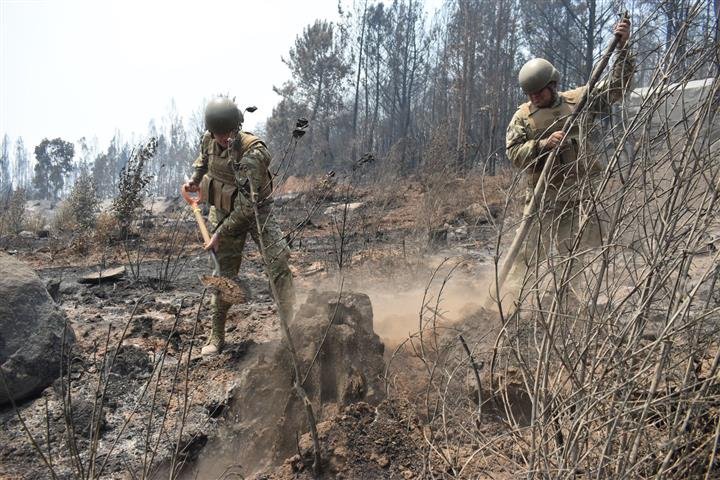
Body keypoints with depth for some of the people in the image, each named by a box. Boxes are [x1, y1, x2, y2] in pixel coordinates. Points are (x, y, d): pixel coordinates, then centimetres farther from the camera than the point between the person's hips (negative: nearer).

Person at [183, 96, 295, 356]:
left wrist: (220, 233, -23)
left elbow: (248, 206, -28)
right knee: (225, 274, 6)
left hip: (256, 212, -4)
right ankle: (216, 337, 19)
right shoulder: (208, 140, -8)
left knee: (279, 266, -16)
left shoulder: (253, 154, -28)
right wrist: (195, 179, 5)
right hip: (224, 213, 4)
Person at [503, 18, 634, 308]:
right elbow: (513, 153, -9)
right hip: (543, 195, -2)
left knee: (573, 254, 12)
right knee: (532, 251, 1)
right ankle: (514, 301, 11)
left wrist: (622, 47, -4)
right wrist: (545, 143, -23)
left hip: (578, 194, 2)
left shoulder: (580, 100, 4)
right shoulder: (523, 116, -1)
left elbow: (618, 85, 6)